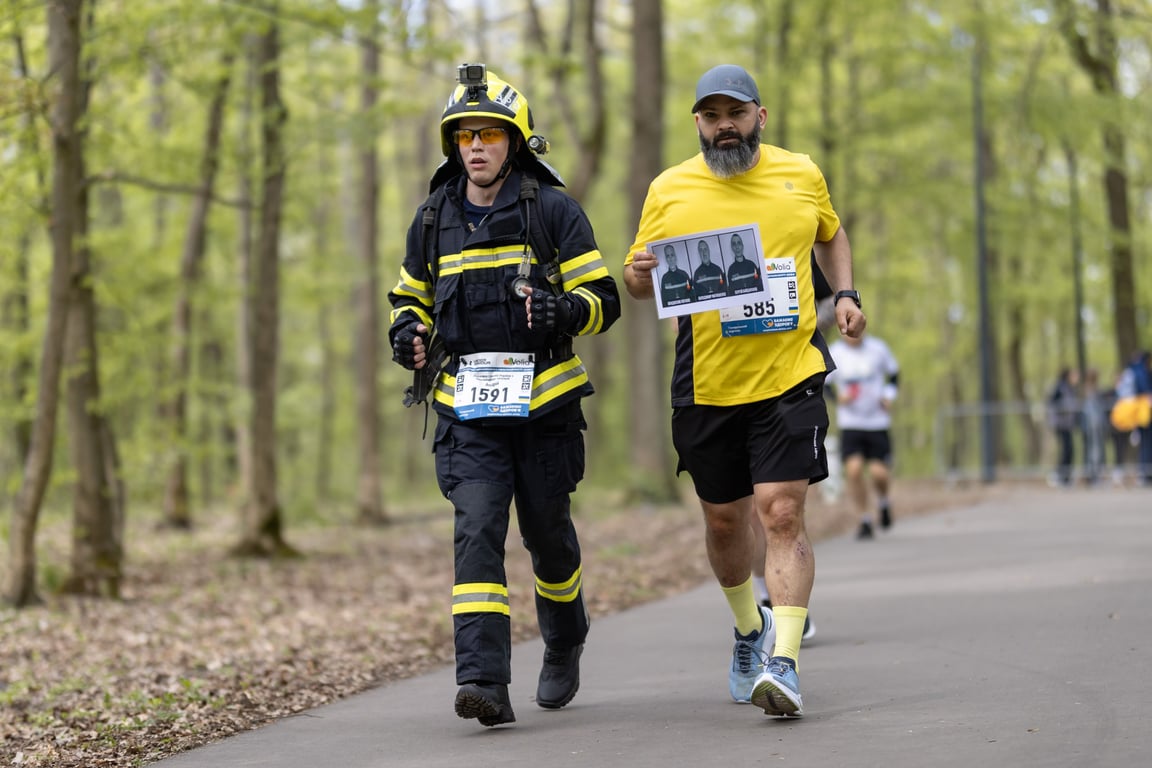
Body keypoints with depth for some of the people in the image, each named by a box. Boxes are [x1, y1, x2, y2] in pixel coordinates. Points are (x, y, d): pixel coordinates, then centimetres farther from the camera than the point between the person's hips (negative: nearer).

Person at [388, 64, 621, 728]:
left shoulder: (554, 211, -2)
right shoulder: (434, 220, 9)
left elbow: (603, 300, -3)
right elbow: (411, 295, 23)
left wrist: (563, 310, -25)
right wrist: (408, 332, 0)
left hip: (545, 404, -1)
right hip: (469, 411, 2)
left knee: (548, 533, 11)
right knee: (477, 532, -14)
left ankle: (565, 647, 39)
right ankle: (485, 682, -22)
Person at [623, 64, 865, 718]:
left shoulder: (801, 174, 5)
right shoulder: (669, 190, 2)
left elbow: (831, 234, 24)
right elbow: (638, 279, 9)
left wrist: (846, 293, 8)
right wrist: (639, 275, -15)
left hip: (790, 375, -1)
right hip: (706, 386, 2)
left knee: (782, 512, -14)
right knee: (724, 519, 13)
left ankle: (785, 660, -16)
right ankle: (750, 626, 40)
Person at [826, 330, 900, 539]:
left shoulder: (877, 347, -1)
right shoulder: (834, 353, -3)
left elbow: (894, 373, 14)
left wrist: (889, 396, -2)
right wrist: (838, 397, -16)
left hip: (878, 422, 0)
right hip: (850, 424, 0)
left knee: (879, 473, -8)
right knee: (853, 469, -15)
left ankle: (883, 500, 28)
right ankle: (865, 520, 2)